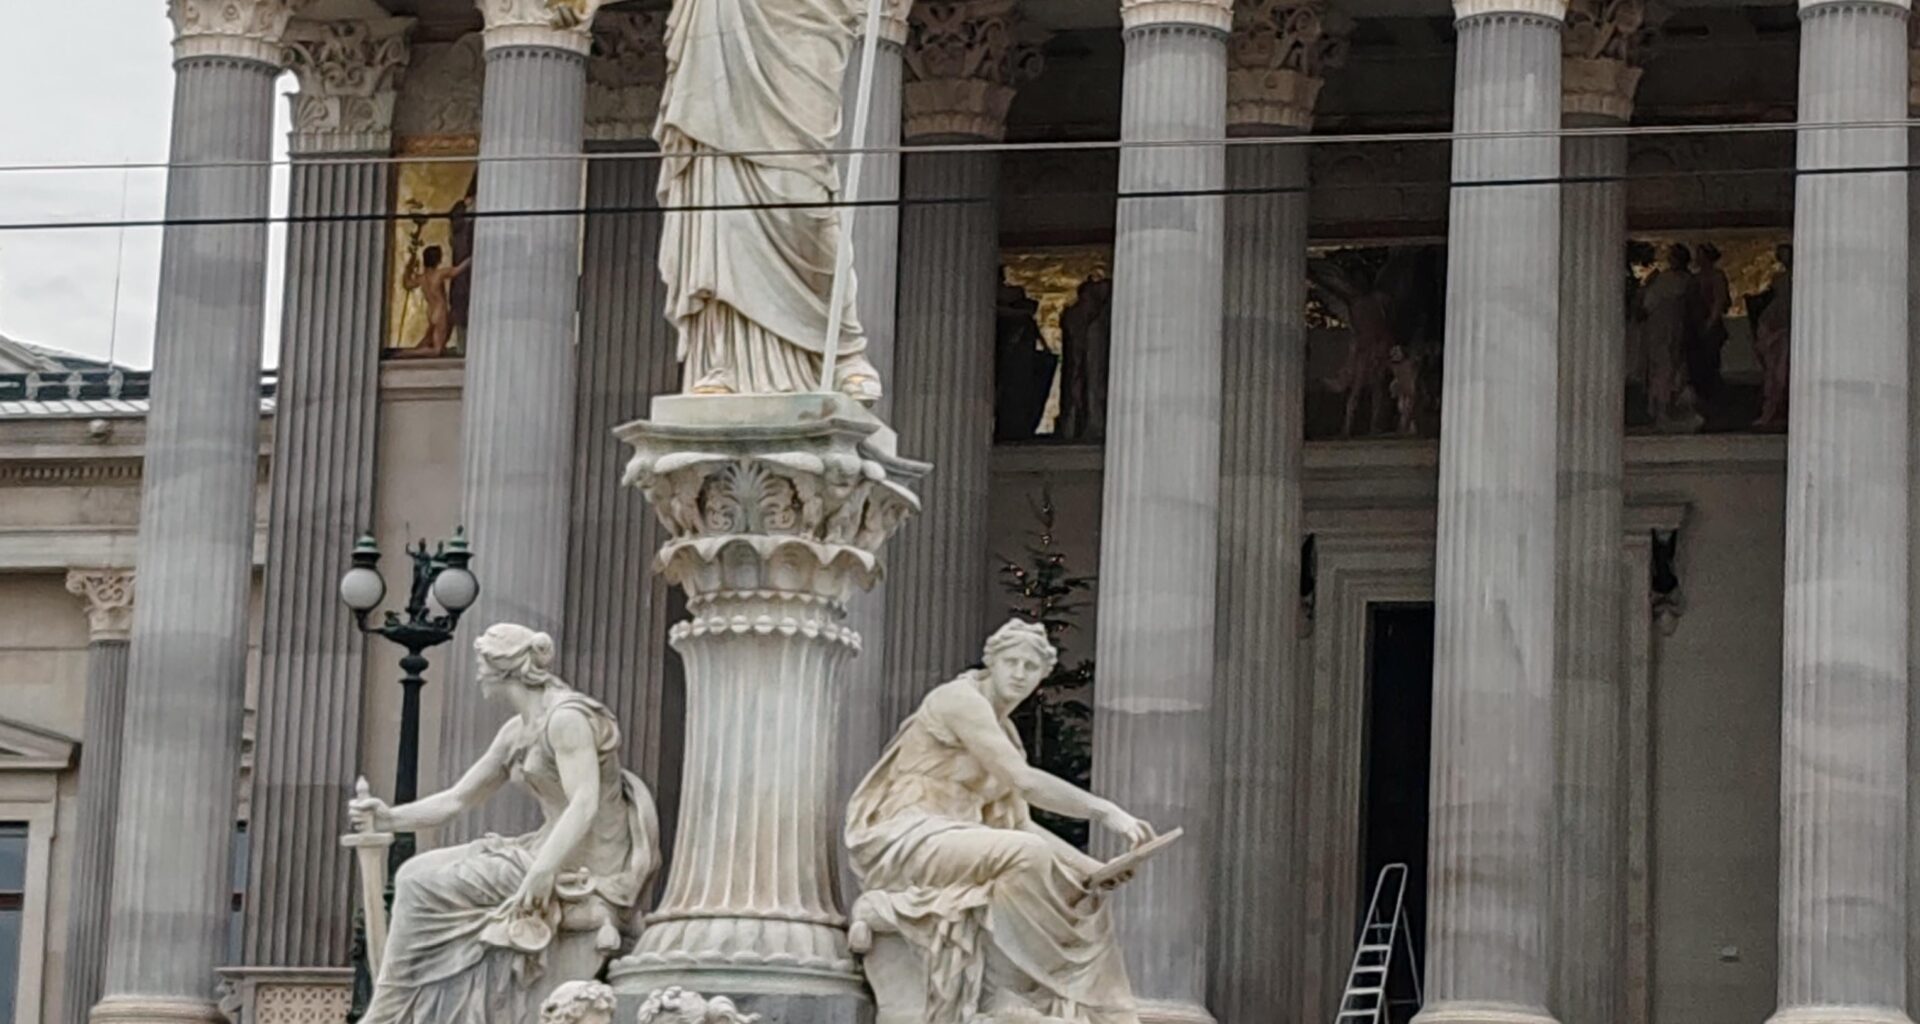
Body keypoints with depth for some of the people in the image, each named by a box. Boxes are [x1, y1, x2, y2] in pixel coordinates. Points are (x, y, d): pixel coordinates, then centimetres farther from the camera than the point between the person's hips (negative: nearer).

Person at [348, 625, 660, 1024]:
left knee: (425, 886, -10)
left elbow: (584, 805, -27)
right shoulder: (517, 732, 14)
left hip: (582, 866, -9)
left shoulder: (566, 718, -15)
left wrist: (540, 875, -35)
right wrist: (390, 819, 4)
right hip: (553, 851, 9)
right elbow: (456, 799, 17)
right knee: (419, 873, 3)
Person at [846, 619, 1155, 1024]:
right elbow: (1024, 780, -20)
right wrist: (1106, 811, -21)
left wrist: (1098, 868, 0)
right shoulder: (961, 699, -9)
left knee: (1077, 887, -4)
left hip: (949, 843, 9)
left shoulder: (1005, 733, 18)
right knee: (1026, 855, -32)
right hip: (903, 836, -9)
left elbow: (1017, 821, 13)